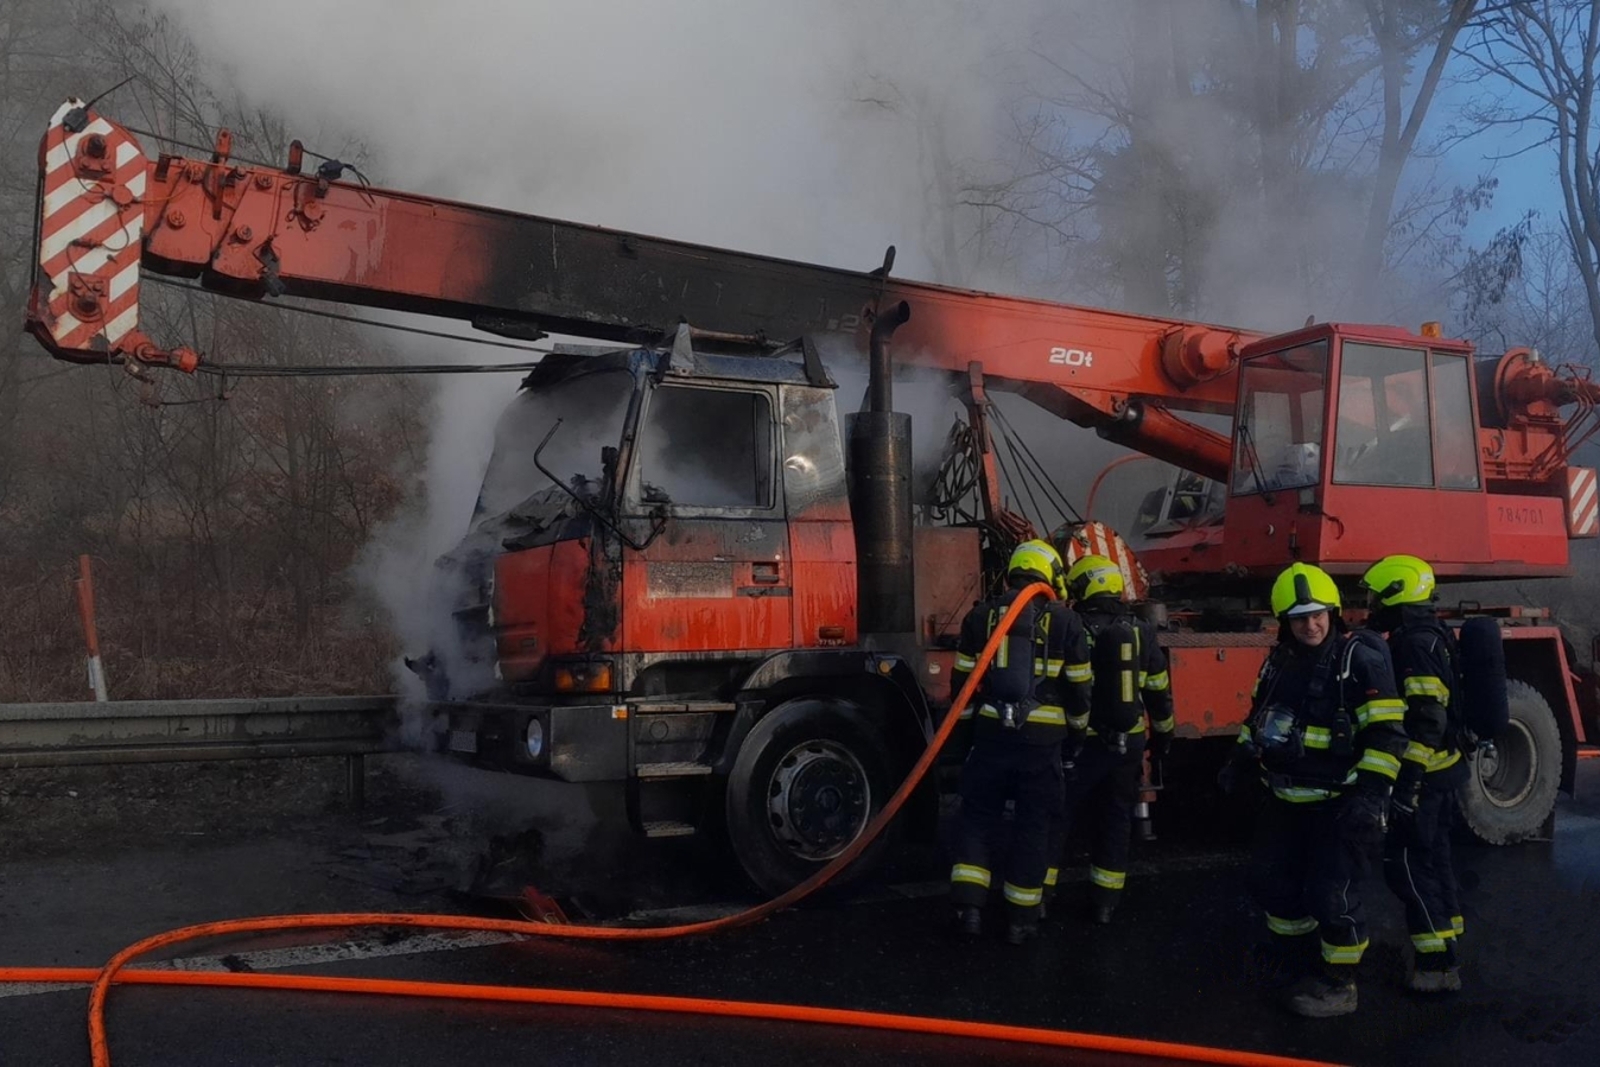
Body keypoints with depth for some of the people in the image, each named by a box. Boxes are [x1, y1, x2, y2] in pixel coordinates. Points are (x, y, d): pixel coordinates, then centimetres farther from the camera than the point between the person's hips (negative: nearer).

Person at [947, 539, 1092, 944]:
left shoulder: (981, 616, 4)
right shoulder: (1064, 621, -1)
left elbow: (962, 681, 6)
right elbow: (1078, 687, 3)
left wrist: (971, 720, 20)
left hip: (991, 734, 1)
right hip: (1042, 740, -1)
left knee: (978, 817, 13)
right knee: (1032, 826, 9)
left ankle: (968, 906, 3)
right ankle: (1022, 919, 16)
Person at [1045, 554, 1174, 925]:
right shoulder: (1140, 632, 3)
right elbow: (1159, 691, 10)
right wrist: (1163, 735, 22)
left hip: (1081, 744, -4)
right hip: (1127, 745, 4)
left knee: (1056, 816, 7)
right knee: (1114, 821, 14)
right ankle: (1104, 903, 18)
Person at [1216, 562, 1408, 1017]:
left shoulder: (1361, 658, -15)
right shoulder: (1280, 660, 7)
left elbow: (1385, 733, -18)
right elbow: (1260, 716, 21)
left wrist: (1372, 791, -25)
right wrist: (1241, 763, 12)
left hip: (1340, 805, -8)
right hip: (1286, 800, 8)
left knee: (1331, 895, -5)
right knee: (1271, 879, 16)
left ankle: (1338, 984, 13)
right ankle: (1290, 959, 37)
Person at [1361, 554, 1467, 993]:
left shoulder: (1416, 645, -21)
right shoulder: (1432, 635, 11)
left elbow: (1427, 722, -26)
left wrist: (1408, 784, -25)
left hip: (1422, 773, -10)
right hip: (1442, 770, 10)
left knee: (1406, 863, -5)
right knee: (1432, 856, 18)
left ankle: (1437, 965, -2)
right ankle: (1445, 951, 29)